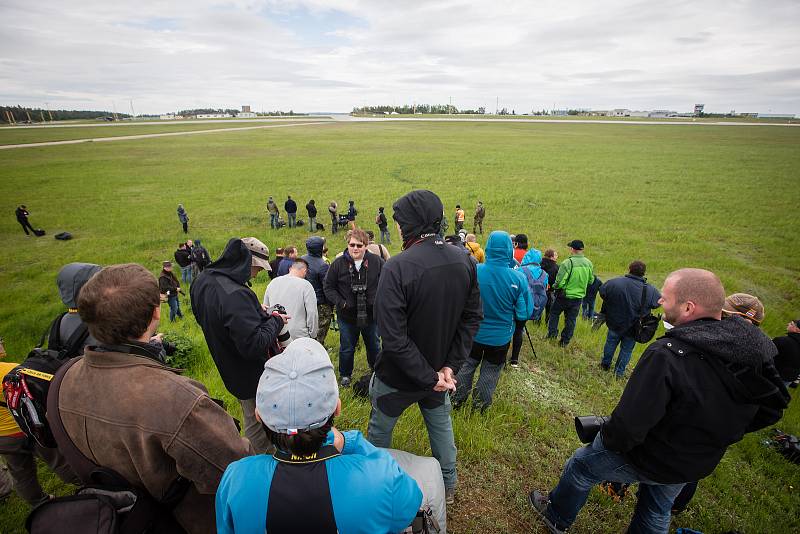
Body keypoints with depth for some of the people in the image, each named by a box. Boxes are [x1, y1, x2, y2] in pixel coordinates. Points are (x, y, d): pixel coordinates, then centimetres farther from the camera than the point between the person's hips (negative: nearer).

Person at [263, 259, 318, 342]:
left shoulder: (273, 283, 6)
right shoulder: (305, 285, -12)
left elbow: (266, 309, 15)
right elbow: (312, 313, -14)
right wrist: (313, 335, -2)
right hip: (298, 336, -5)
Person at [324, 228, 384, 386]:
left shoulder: (376, 262, -7)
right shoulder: (338, 263, -8)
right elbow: (329, 287, 0)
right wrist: (340, 302, -12)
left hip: (371, 315, 1)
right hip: (347, 316, -1)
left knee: (374, 346, 21)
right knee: (347, 348, 16)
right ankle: (345, 374, 39)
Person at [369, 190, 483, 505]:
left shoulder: (397, 268, -29)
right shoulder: (464, 261, -10)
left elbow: (393, 337, -30)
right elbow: (472, 318, -5)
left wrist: (429, 377, -20)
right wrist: (450, 366, -7)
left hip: (399, 377, -5)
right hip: (440, 369, 5)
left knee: (379, 432, 21)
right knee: (441, 426, 29)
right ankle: (448, 486, 49)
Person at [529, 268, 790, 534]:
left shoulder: (666, 355, -39)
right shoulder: (754, 348, -15)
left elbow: (628, 424, -35)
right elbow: (771, 409, 2)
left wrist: (606, 439, -14)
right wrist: (717, 435, 8)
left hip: (647, 459, -6)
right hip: (698, 465, 7)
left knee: (580, 465, 20)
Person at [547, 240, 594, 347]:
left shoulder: (568, 263, -23)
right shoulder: (588, 263, -4)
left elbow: (560, 282, -23)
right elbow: (591, 280, 9)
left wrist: (554, 287, -3)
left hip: (565, 295, -5)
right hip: (579, 297, 5)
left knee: (554, 313, 18)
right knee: (571, 319, 15)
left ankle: (552, 333, 17)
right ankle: (565, 341, 23)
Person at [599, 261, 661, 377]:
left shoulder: (614, 282, -20)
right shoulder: (651, 291, -18)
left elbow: (602, 292, -5)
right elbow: (658, 302, -1)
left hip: (614, 324, 0)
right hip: (633, 328, 0)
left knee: (610, 343, 23)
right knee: (626, 349, 17)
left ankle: (605, 364, 41)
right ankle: (619, 372, 29)